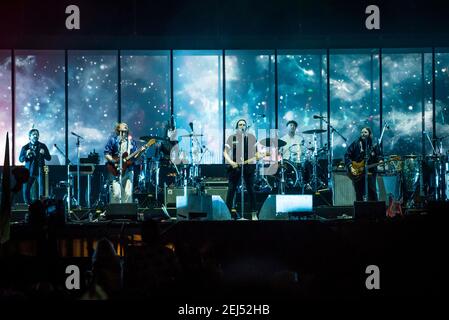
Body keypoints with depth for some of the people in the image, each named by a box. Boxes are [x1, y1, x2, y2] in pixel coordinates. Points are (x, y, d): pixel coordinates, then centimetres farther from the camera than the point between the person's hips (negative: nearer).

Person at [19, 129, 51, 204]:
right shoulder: (25, 147, 4)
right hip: (29, 172, 1)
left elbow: (49, 158, 3)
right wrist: (26, 155, -21)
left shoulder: (42, 146, 4)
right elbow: (20, 159, -2)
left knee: (41, 191, -15)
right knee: (26, 191, -2)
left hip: (39, 172, -1)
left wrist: (44, 153, -18)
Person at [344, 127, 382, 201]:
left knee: (372, 194, -4)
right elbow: (347, 156, -2)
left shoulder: (374, 146, 6)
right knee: (359, 195, 5)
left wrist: (379, 161, -14)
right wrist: (351, 167, -13)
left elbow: (378, 157, 10)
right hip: (357, 174, 0)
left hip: (370, 172, 0)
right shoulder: (355, 144, 2)